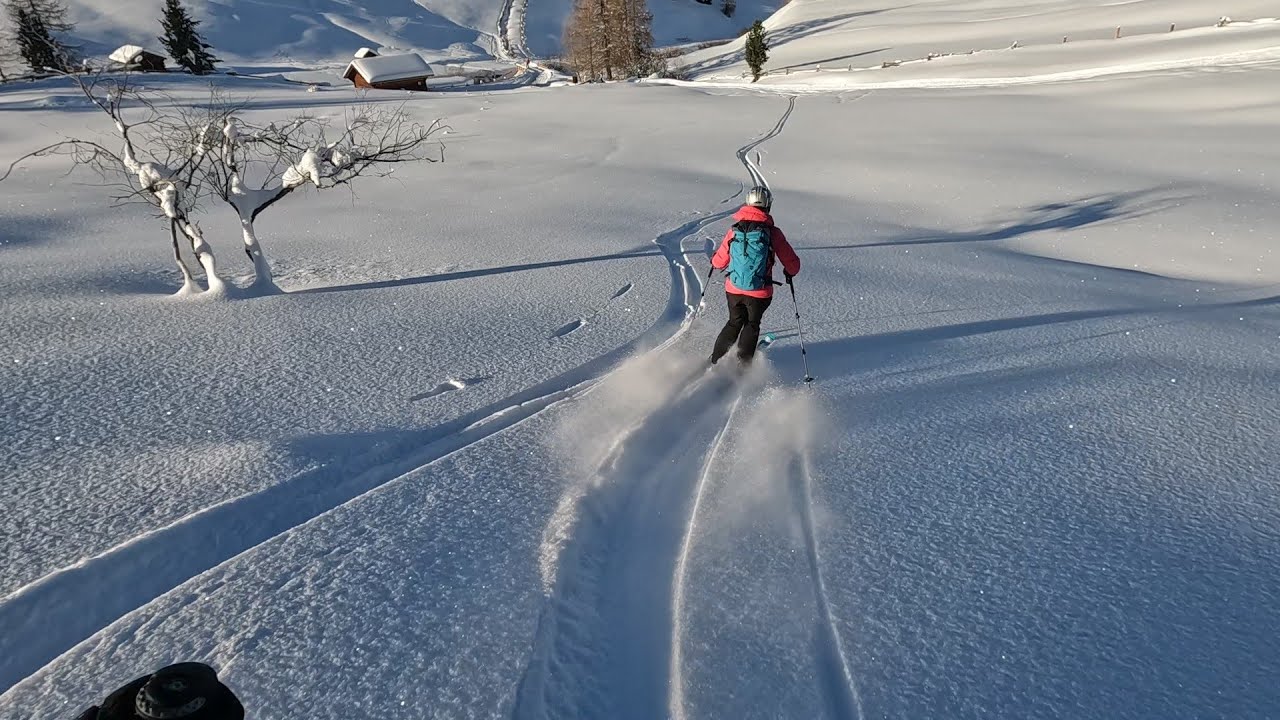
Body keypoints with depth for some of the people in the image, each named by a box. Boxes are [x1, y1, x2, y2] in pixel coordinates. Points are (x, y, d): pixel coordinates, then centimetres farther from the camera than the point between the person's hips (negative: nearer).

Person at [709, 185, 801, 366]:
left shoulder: (735, 230, -2)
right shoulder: (773, 232, -9)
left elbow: (719, 263, 6)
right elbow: (793, 263, -3)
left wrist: (714, 260, 30)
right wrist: (790, 273, 21)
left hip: (733, 289, 3)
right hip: (759, 292, -3)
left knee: (734, 323, 24)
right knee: (752, 326, 20)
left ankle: (714, 363, 23)